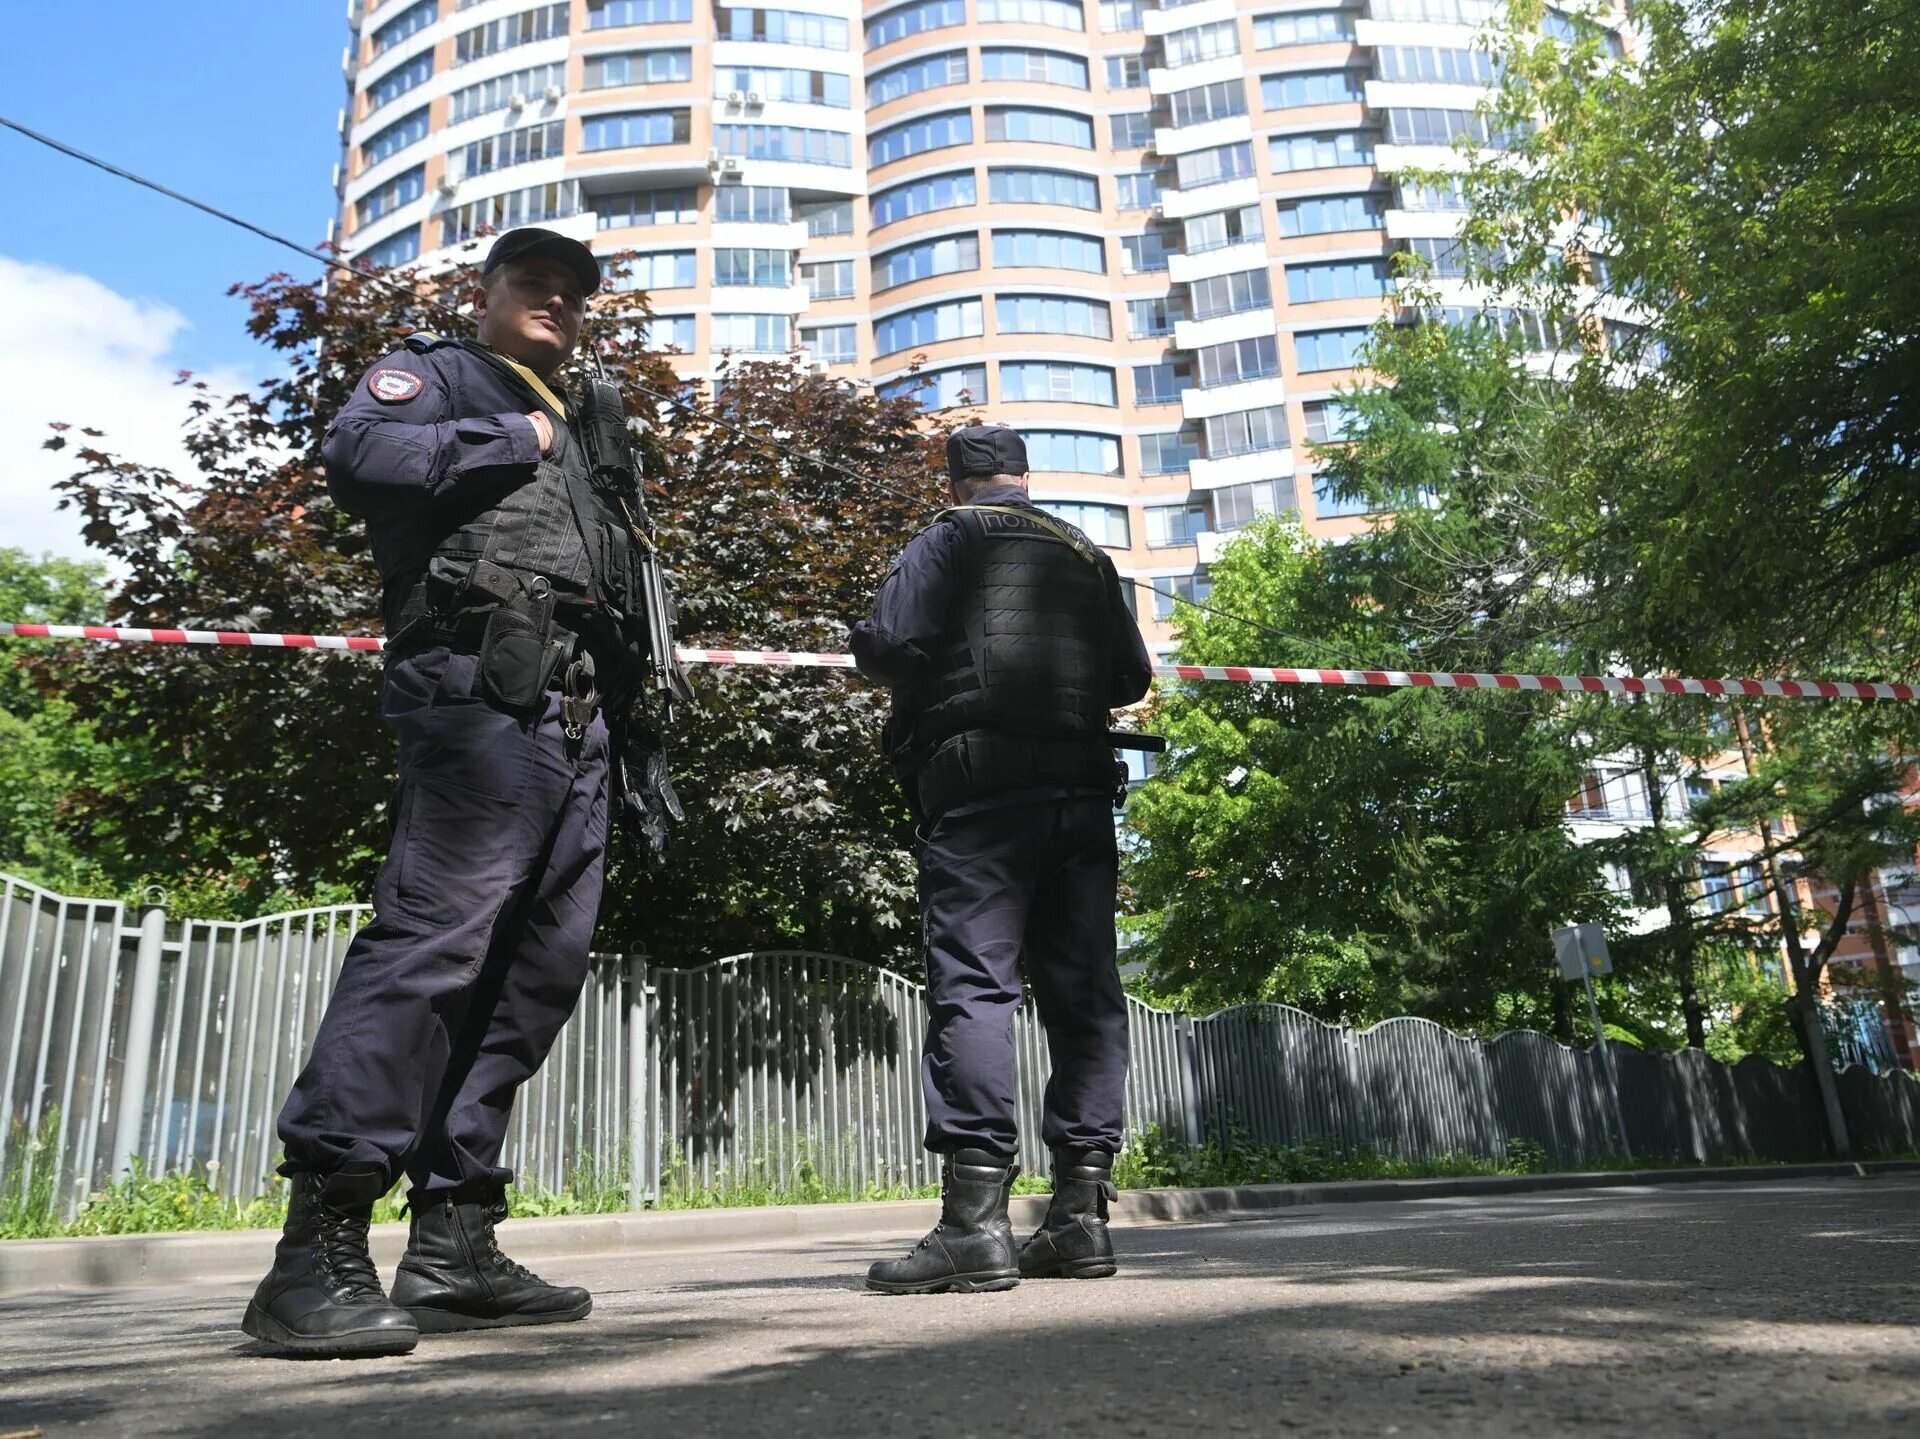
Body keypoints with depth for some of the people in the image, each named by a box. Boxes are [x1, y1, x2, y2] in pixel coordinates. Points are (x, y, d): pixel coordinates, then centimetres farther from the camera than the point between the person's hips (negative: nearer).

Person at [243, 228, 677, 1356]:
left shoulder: (578, 439, 34)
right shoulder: (438, 376, 13)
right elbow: (361, 457, -10)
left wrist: (631, 749, 16)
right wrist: (516, 441, 0)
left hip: (581, 724, 8)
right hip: (484, 691, -8)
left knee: (540, 970, 2)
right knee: (435, 934, -20)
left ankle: (454, 1244, 7)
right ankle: (318, 1250, -18)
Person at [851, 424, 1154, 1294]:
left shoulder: (951, 540, 5)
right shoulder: (1086, 556, 20)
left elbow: (883, 645, -8)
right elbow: (1133, 677, 19)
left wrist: (936, 682, 13)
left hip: (980, 787, -5)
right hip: (1082, 789, 6)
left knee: (973, 982, -10)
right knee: (1082, 989, 5)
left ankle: (974, 1219, -16)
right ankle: (1081, 1213, 7)